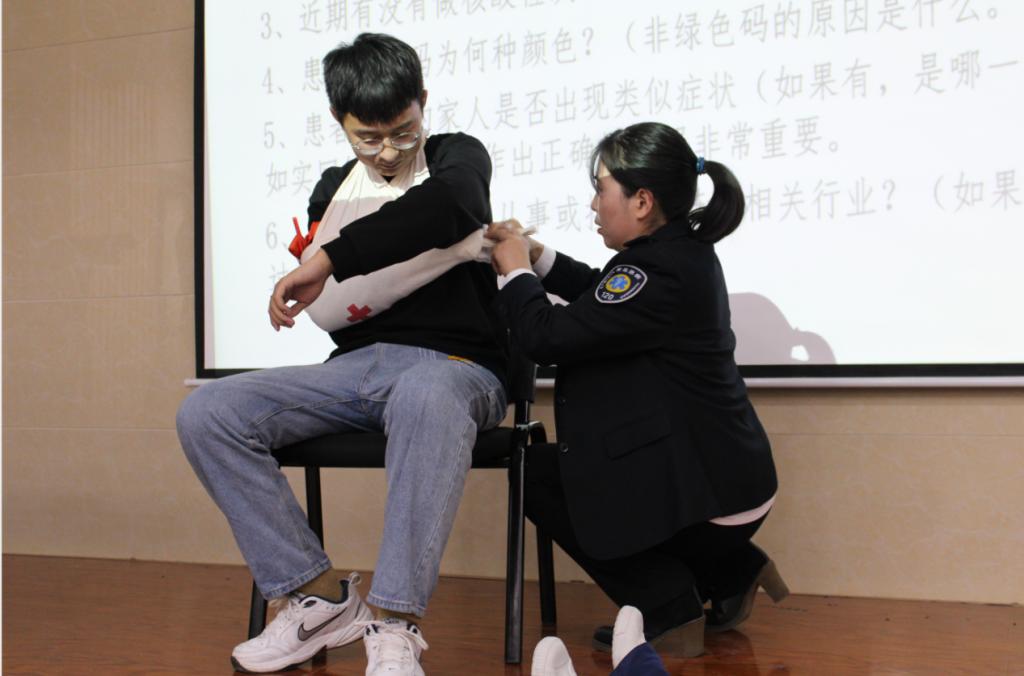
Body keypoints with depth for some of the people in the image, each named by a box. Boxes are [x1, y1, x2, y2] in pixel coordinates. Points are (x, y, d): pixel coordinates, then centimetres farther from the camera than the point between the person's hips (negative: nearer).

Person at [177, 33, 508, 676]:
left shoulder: (458, 157, 5)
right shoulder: (334, 189, 19)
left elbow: (446, 203, -22)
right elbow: (316, 287, 25)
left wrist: (330, 259, -25)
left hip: (454, 363, -5)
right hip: (357, 363, 6)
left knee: (426, 396, -44)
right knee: (205, 413, -15)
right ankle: (320, 595, -13)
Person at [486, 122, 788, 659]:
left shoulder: (656, 275, -25)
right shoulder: (683, 250, 5)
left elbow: (545, 338, -22)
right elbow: (600, 293, 23)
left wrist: (516, 272, -3)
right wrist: (534, 256, 12)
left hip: (708, 496, -10)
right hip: (729, 478, 10)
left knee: (541, 476, 5)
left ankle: (668, 613, 5)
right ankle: (731, 574, 23)